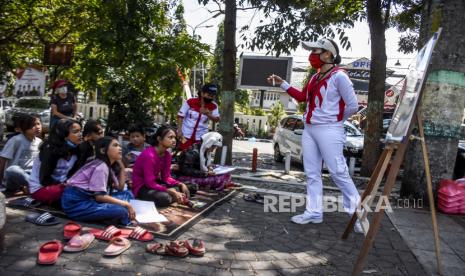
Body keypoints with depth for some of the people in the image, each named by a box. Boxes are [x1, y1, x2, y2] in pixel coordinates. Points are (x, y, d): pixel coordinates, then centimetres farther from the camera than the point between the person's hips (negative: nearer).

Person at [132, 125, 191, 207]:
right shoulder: (149, 155, -26)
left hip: (155, 183, 8)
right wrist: (172, 192, -32)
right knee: (164, 197, -33)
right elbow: (150, 183, -29)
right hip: (141, 187, -8)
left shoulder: (167, 155, -2)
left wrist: (181, 184, -17)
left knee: (182, 188, -4)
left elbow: (166, 177, 1)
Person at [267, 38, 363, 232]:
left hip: (329, 131, -8)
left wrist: (334, 119, 2)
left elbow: (353, 106, -11)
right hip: (309, 129, 8)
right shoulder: (315, 77, 13)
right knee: (312, 173, 8)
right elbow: (302, 97, 24)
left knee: (339, 172, -6)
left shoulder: (338, 76, -10)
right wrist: (282, 83, 20)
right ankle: (313, 213, 15)